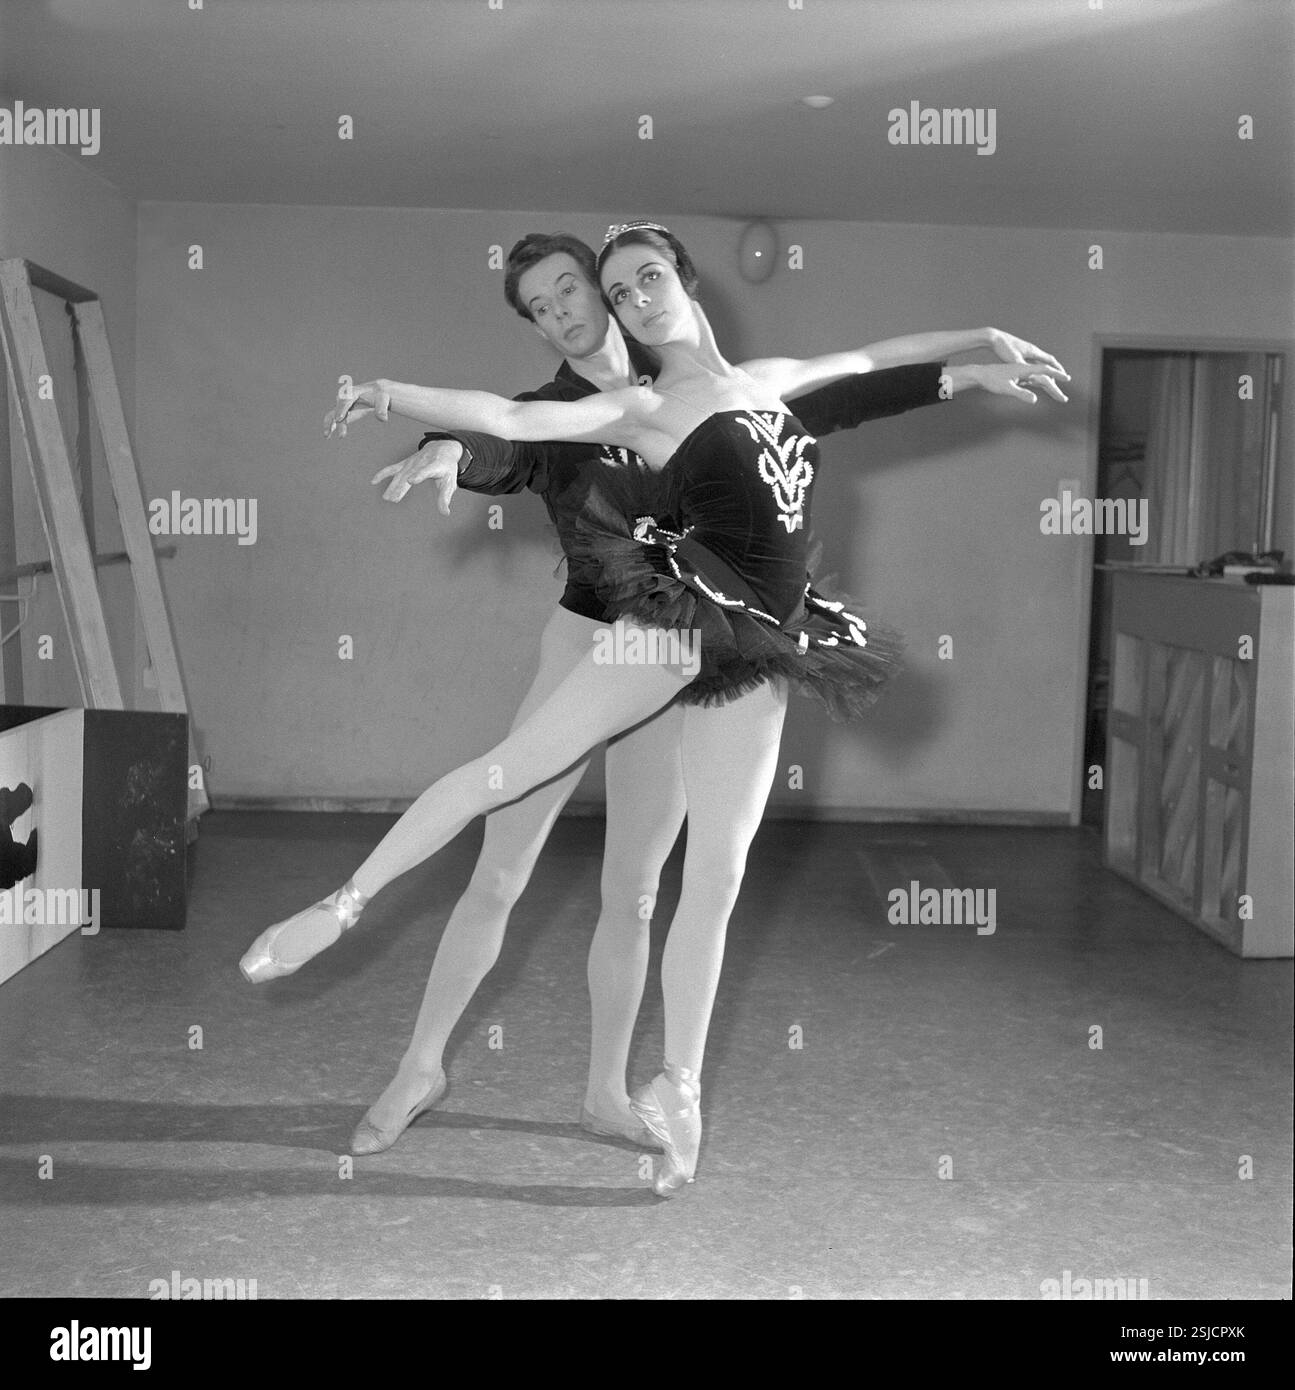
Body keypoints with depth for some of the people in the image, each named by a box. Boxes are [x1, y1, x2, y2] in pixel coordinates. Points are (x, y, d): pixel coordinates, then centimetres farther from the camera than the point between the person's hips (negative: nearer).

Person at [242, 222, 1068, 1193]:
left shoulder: (767, 379, 15)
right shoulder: (642, 411, 0)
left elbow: (868, 363, 31)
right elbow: (511, 419, -11)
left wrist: (978, 368, 37)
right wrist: (389, 396, -21)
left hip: (756, 648, 4)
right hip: (681, 614, -4)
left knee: (718, 870, 3)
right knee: (513, 765, -8)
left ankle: (678, 1087, 14)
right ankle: (341, 908, 6)